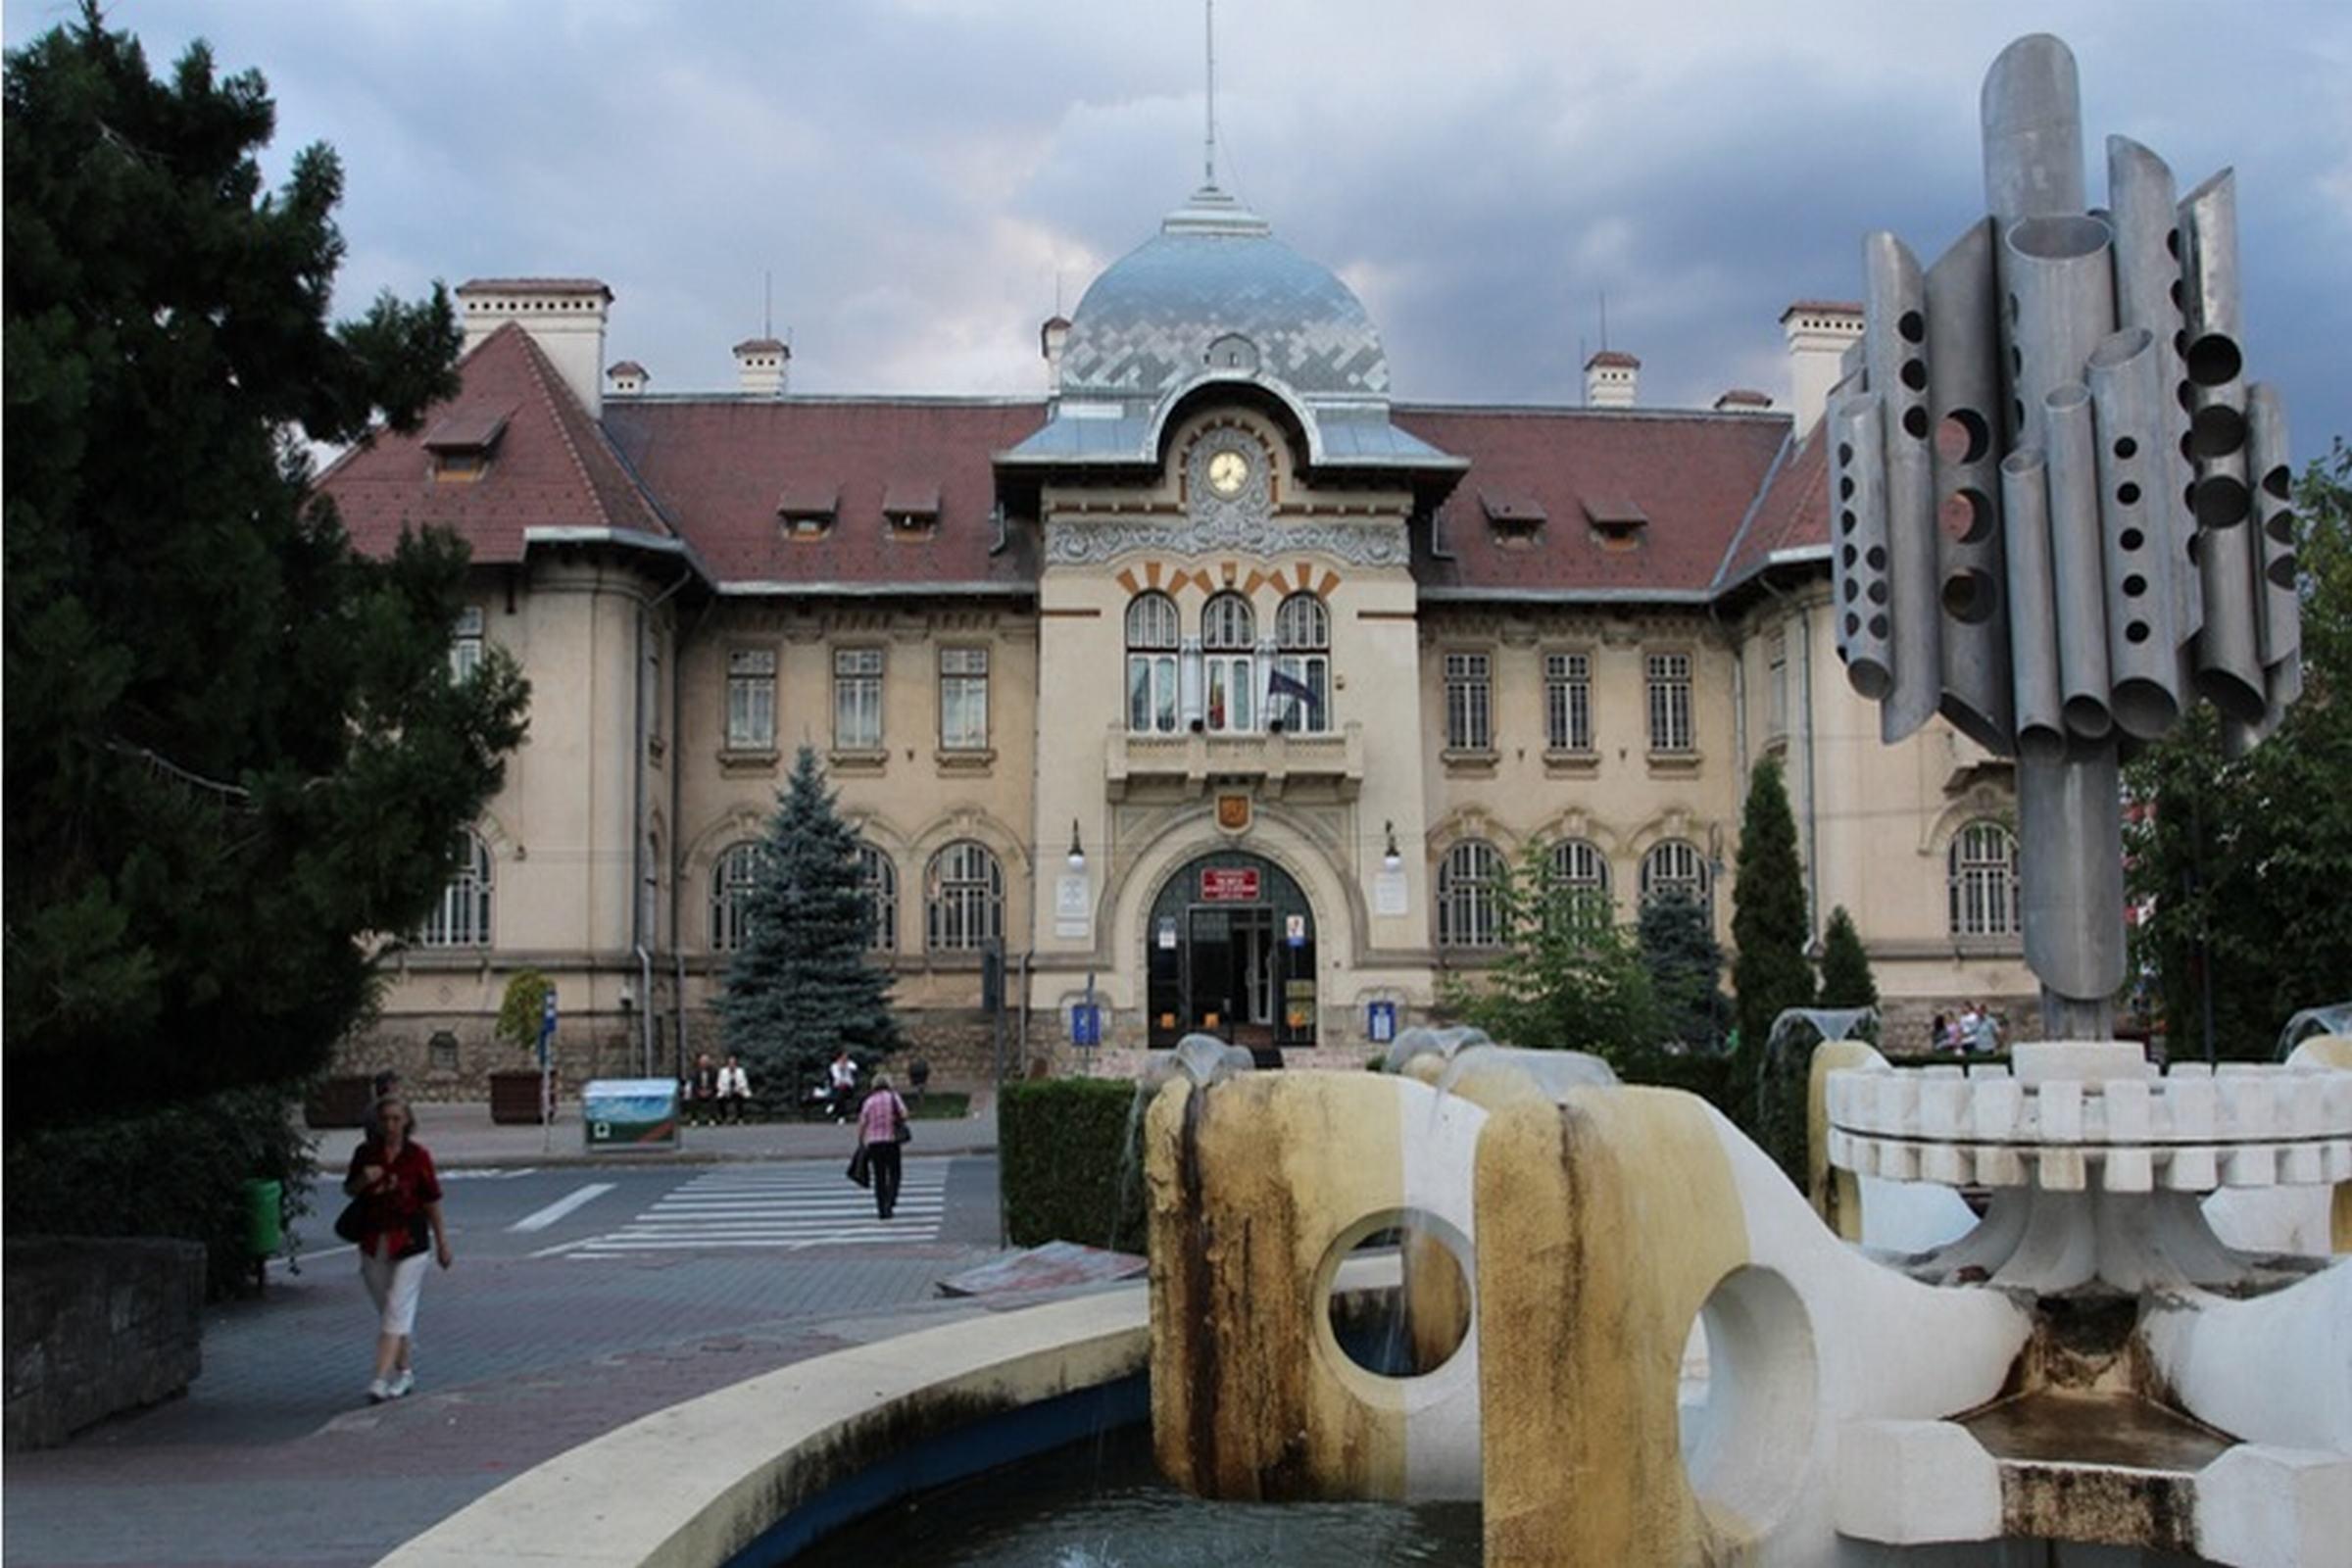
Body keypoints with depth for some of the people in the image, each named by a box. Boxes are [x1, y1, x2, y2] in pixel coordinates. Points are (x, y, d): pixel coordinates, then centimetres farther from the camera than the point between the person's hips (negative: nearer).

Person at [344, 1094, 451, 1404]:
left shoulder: (418, 1155, -5)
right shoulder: (365, 1153, 1)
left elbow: (432, 1201, 1)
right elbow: (349, 1190, 12)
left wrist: (442, 1241, 5)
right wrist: (363, 1180, -12)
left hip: (410, 1243, -4)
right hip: (373, 1244, 4)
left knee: (398, 1309, -10)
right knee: (388, 1311, 13)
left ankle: (380, 1381, -15)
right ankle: (405, 1370, 28)